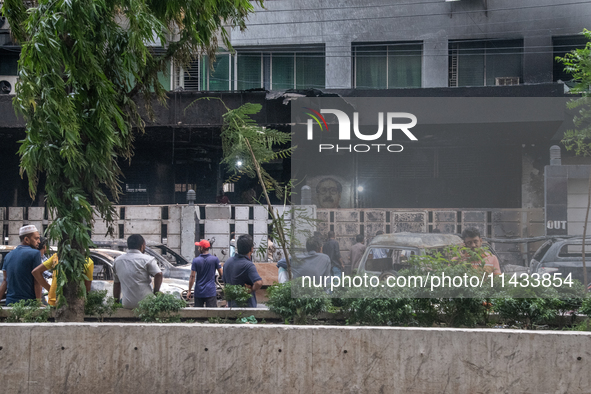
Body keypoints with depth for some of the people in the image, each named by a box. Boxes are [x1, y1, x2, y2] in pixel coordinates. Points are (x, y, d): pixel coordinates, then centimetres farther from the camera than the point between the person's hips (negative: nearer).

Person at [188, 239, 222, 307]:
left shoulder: (195, 260, -4)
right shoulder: (215, 259, -4)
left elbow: (192, 277, -6)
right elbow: (221, 273, 3)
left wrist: (189, 291, -1)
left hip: (198, 292, 1)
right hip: (210, 292, -1)